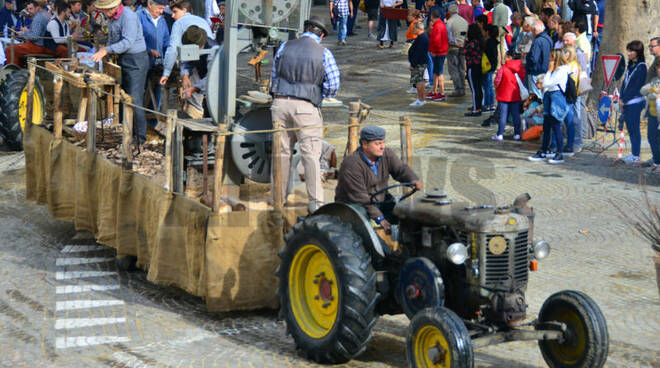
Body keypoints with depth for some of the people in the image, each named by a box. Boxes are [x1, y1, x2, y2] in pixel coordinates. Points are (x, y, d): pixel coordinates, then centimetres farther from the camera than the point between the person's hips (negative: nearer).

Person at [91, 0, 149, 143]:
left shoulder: (128, 16, -20)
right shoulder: (111, 17, 10)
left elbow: (128, 42, -26)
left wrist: (106, 50, -28)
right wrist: (103, 53, 5)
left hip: (136, 60, -9)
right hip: (124, 60, 9)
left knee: (134, 100, -11)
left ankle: (141, 137, -6)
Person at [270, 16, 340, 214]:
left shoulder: (285, 47, 10)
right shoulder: (324, 53, 2)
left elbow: (274, 76, 15)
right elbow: (333, 85, -2)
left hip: (280, 102, 3)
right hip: (306, 107, -3)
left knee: (281, 152, 10)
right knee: (311, 154, 0)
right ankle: (315, 201, -3)